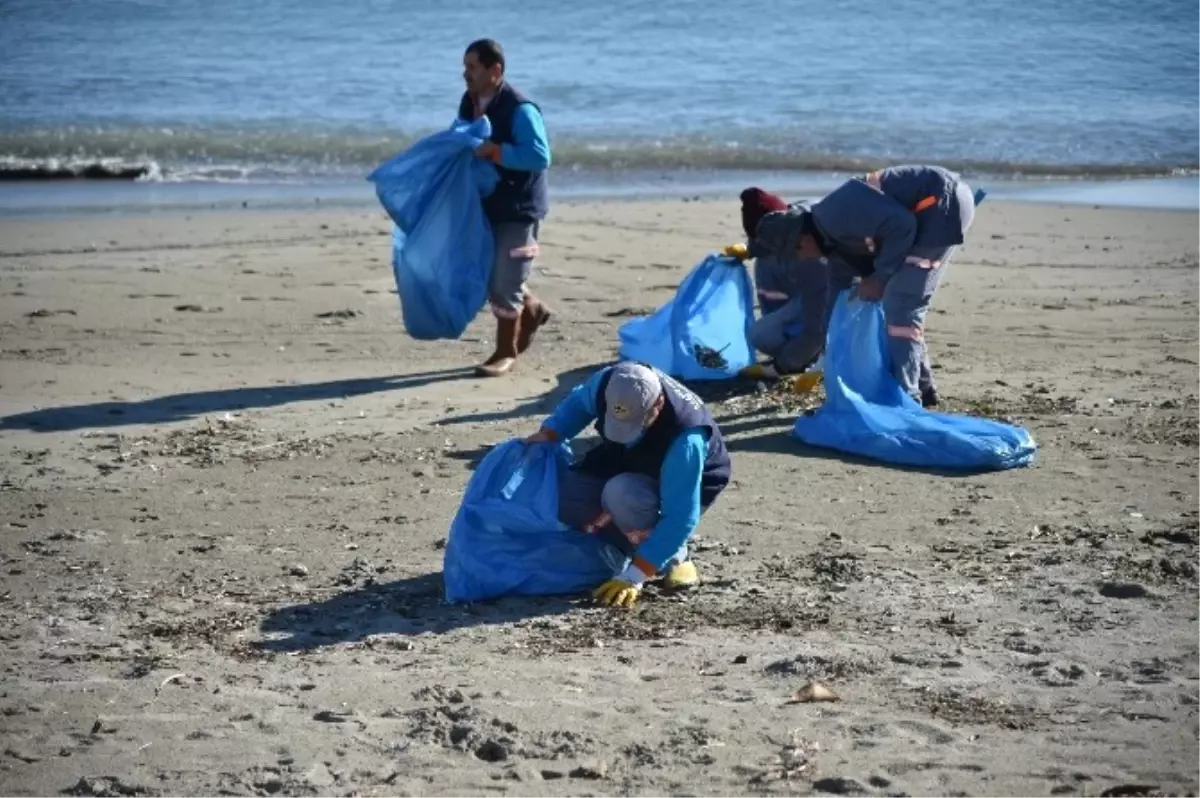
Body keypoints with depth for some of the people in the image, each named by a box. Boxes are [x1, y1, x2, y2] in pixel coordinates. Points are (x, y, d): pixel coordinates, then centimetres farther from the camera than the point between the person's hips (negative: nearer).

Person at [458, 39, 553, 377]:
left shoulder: (519, 109, -21)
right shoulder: (469, 102, 4)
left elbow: (540, 156, -28)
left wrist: (495, 151, -31)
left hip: (519, 208, -8)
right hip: (486, 205, 8)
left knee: (503, 284, -3)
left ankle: (505, 352, 13)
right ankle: (531, 310, 39)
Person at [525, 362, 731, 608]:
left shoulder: (684, 438, -43)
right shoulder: (607, 383, -28)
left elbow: (680, 518, -39)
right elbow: (579, 402, 0)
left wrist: (632, 576, -40)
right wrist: (547, 435, -16)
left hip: (687, 487, -6)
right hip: (626, 461, 6)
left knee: (621, 494, -37)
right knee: (563, 497, -17)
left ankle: (674, 556, -12)